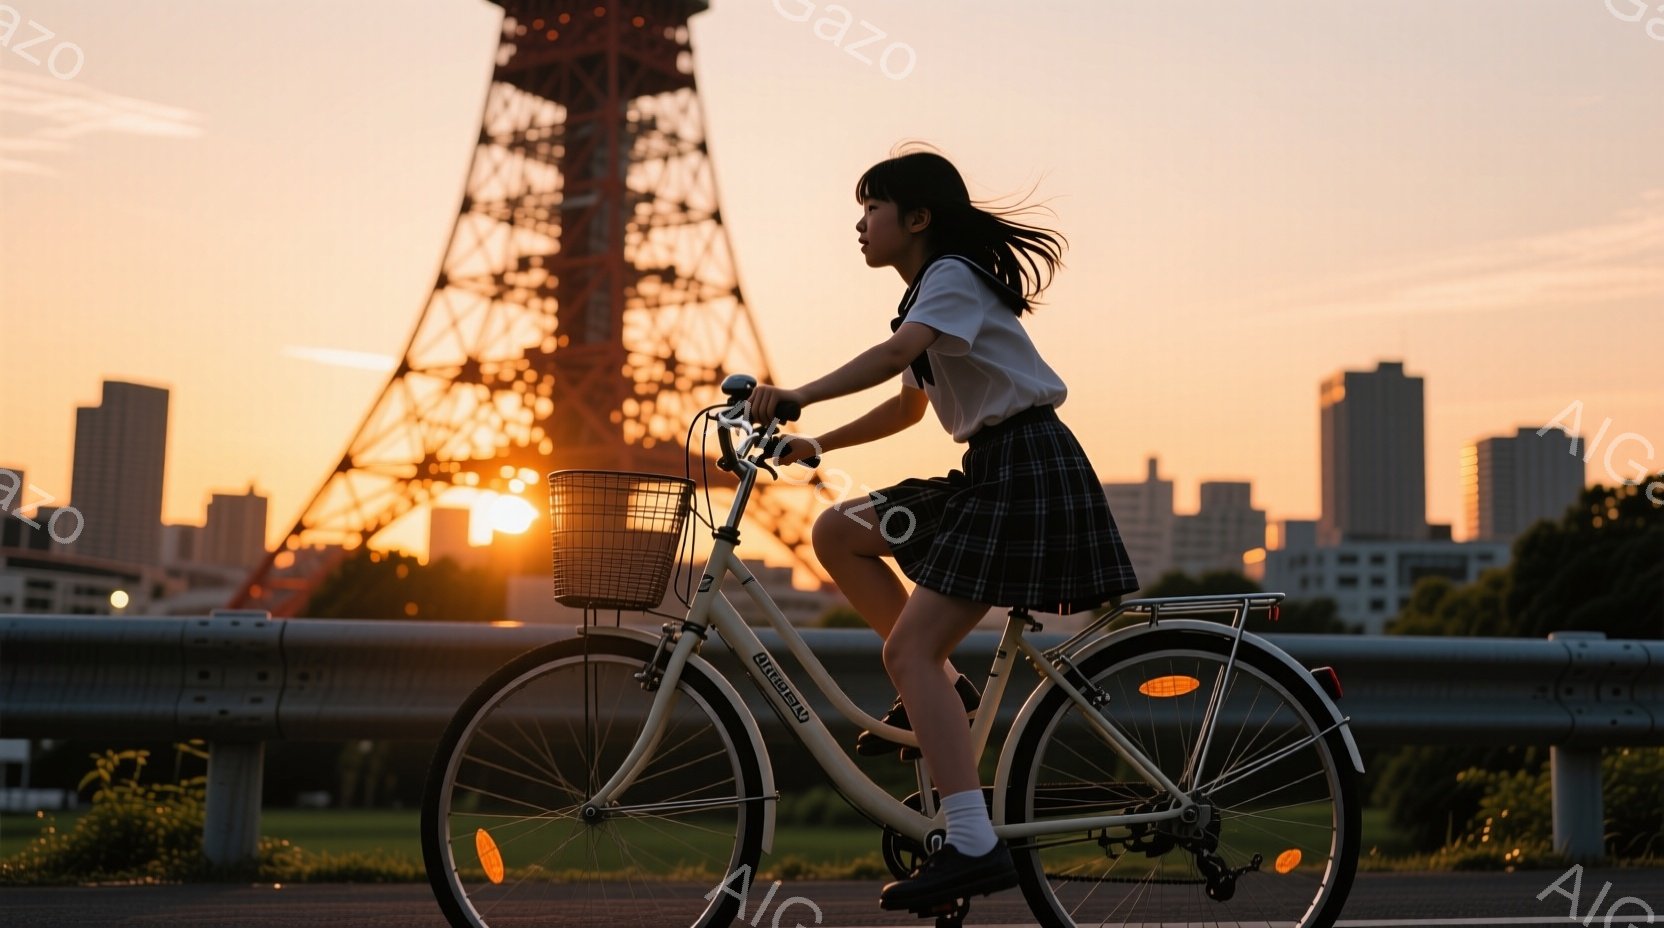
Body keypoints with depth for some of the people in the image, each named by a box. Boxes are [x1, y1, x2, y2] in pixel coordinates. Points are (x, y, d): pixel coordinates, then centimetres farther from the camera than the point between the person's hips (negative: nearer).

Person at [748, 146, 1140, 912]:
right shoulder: (930, 291, 21)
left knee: (910, 649, -16)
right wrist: (817, 444, 21)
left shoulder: (953, 276, -9)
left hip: (1026, 468, -10)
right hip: (987, 472, 10)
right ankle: (940, 691, 7)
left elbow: (897, 352, -29)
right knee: (838, 532, 5)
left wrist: (797, 396, -37)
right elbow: (910, 404, 28)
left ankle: (973, 847, -20)